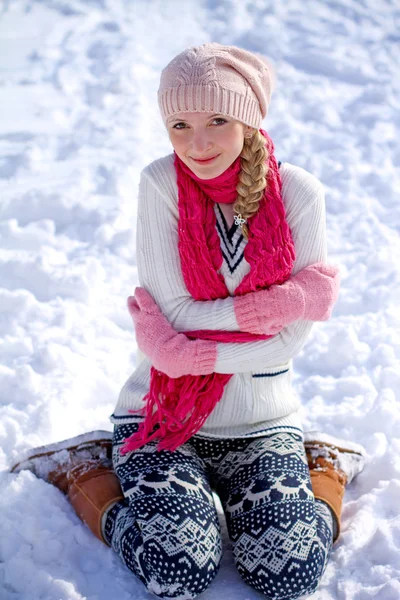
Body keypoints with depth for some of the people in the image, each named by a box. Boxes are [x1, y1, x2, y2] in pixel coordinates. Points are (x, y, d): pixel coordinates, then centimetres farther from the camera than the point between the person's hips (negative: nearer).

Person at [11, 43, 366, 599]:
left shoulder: (298, 193, -9)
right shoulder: (162, 183, -12)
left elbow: (292, 338, -11)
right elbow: (177, 313, -15)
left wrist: (189, 352, -20)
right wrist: (290, 298, -17)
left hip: (261, 421, 1)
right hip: (164, 413, -1)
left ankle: (324, 467, 16)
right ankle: (88, 474, 8)